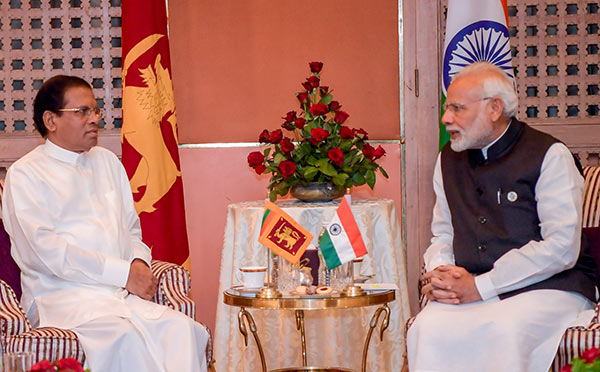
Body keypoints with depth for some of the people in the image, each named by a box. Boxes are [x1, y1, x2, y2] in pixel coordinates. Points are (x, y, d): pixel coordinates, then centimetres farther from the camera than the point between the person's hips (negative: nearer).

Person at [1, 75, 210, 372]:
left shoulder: (108, 162, 22)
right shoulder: (24, 174, 0)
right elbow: (45, 250, -11)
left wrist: (139, 262, 1)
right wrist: (124, 273, -13)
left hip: (124, 293, 6)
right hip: (63, 296, -5)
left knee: (182, 329, -25)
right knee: (125, 337, -35)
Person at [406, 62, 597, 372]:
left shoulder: (549, 155, -4)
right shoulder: (449, 160, 16)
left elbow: (561, 247, -12)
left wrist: (479, 286, -15)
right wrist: (439, 272, -1)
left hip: (546, 288, -4)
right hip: (469, 291, 4)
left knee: (504, 332, -36)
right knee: (427, 330, -28)